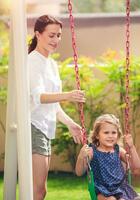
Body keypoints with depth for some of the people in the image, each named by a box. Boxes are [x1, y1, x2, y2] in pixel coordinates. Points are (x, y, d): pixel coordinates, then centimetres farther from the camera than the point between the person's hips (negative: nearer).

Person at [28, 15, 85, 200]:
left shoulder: (52, 64, 18)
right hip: (33, 127, -9)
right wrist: (67, 96, -40)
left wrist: (70, 123, 17)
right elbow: (38, 97, -25)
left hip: (45, 129, 9)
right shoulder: (33, 60, -10)